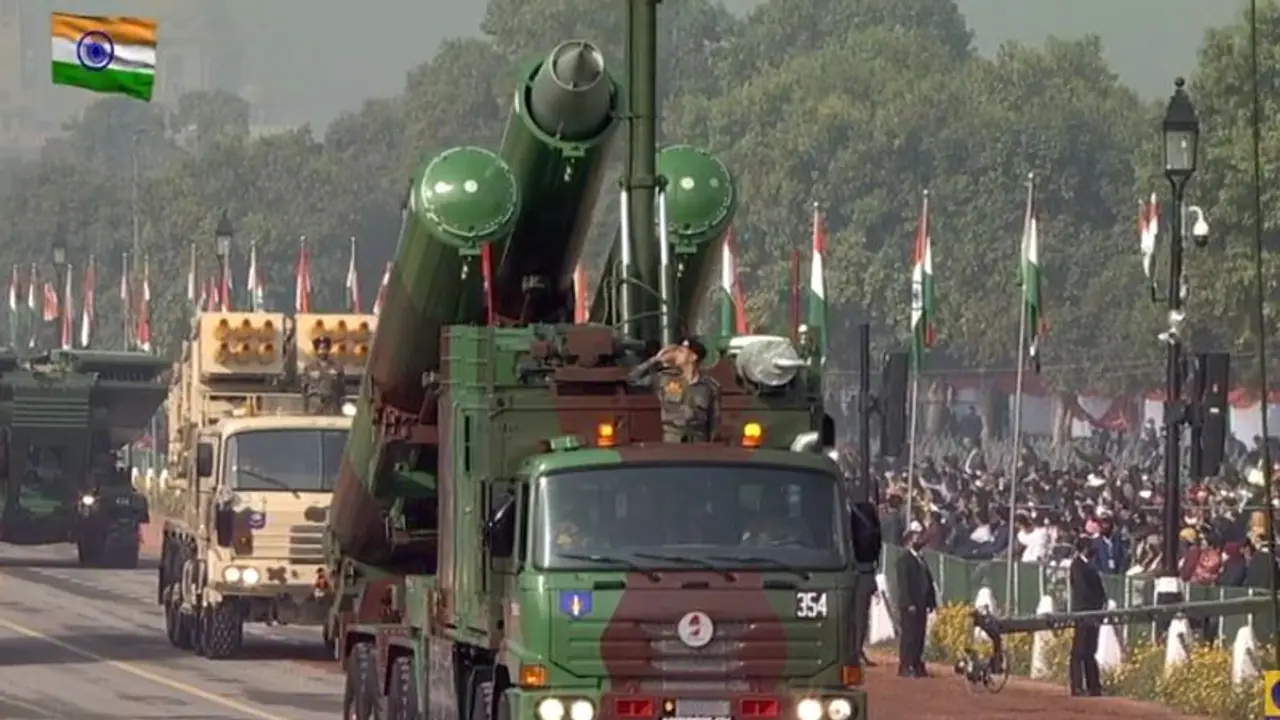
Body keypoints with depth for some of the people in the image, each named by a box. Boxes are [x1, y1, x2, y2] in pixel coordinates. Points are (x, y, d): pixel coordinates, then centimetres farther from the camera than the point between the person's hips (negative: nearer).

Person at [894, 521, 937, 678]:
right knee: (909, 634, -8)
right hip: (909, 605, -8)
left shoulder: (921, 560, 19)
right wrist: (909, 603, -19)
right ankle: (905, 667, -7)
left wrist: (931, 602, 10)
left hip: (921, 605, 8)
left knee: (920, 635, 7)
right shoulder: (904, 560, -6)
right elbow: (903, 583, -13)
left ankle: (917, 665, 11)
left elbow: (928, 581, 17)